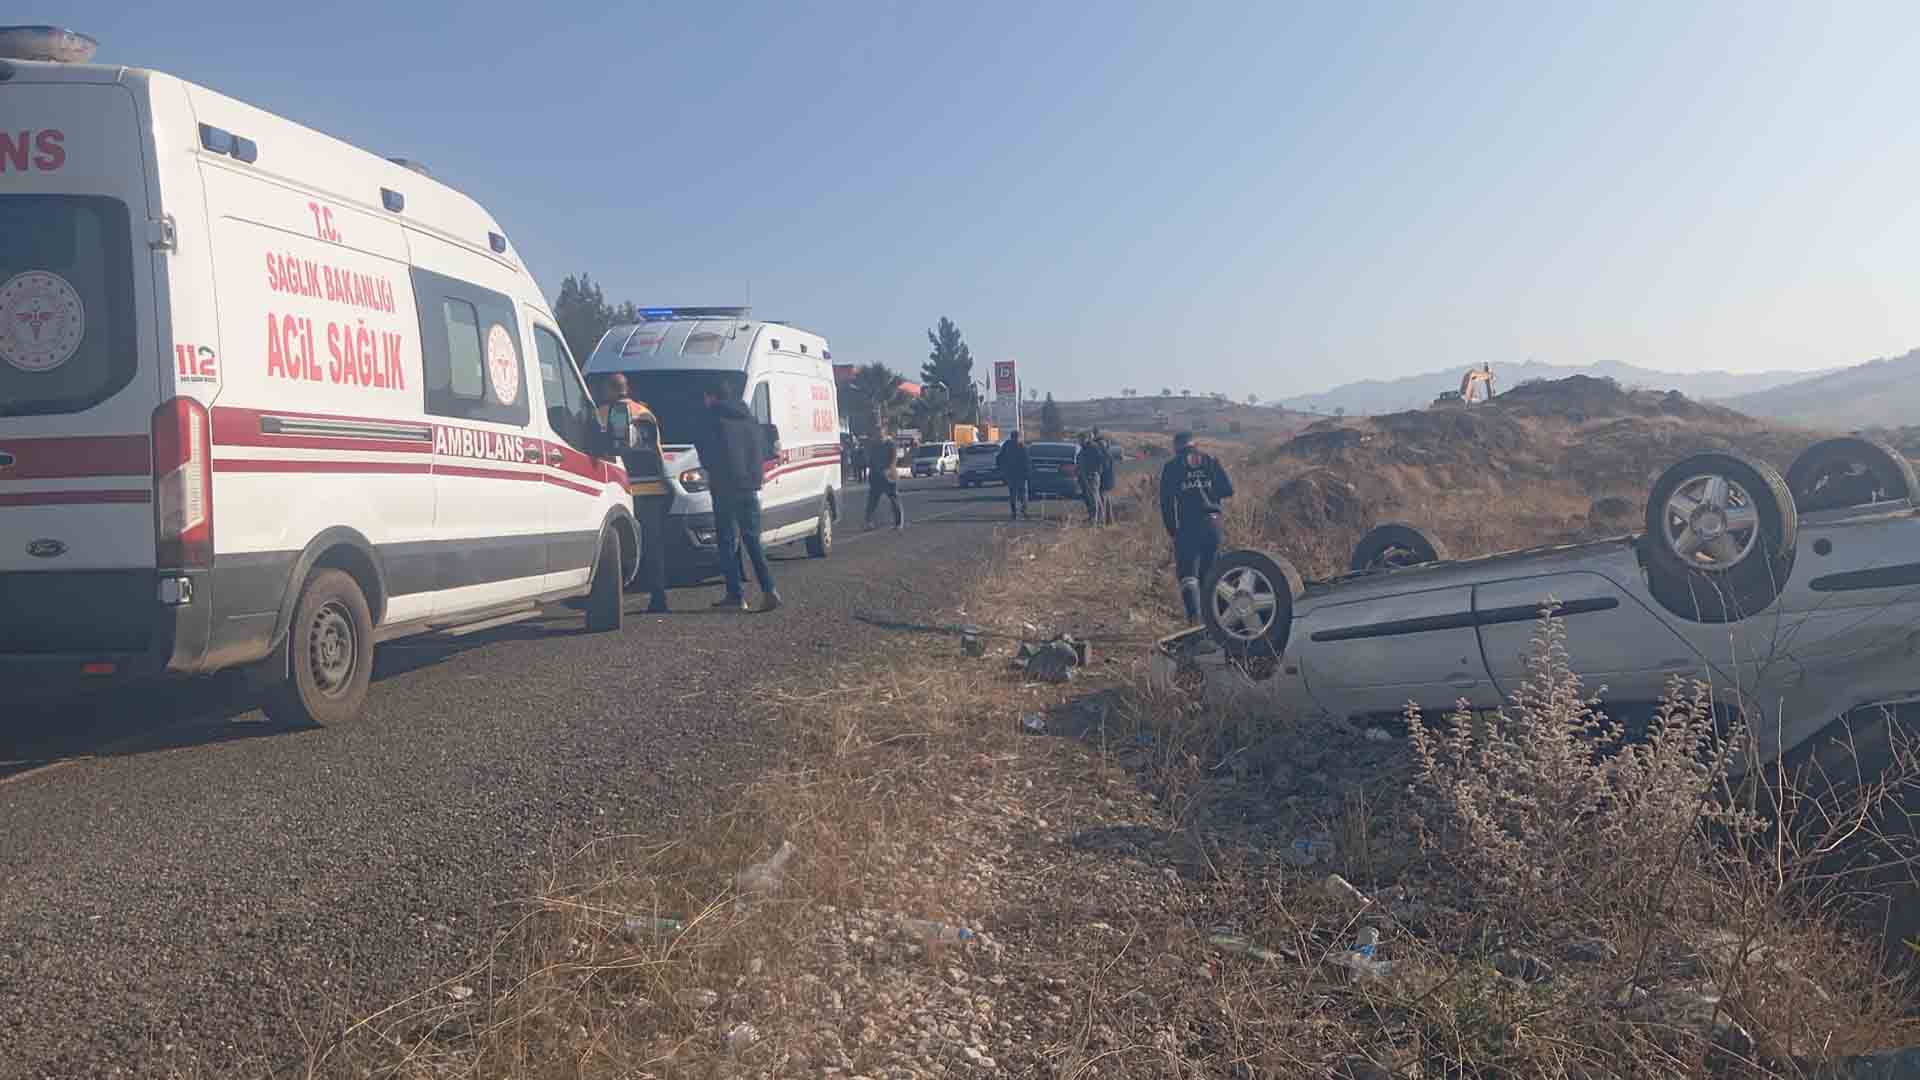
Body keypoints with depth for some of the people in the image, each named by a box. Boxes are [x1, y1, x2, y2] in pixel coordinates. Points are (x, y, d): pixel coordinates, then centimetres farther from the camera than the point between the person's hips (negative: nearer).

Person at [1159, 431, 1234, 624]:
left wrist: (1172, 531, 10)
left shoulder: (1171, 467, 5)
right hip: (1212, 522, 3)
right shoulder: (1210, 461, 11)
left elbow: (1166, 502, 2)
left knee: (1187, 573, -6)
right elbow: (1228, 490, 6)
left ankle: (1194, 613, -27)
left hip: (1186, 525, -3)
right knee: (1208, 572, 16)